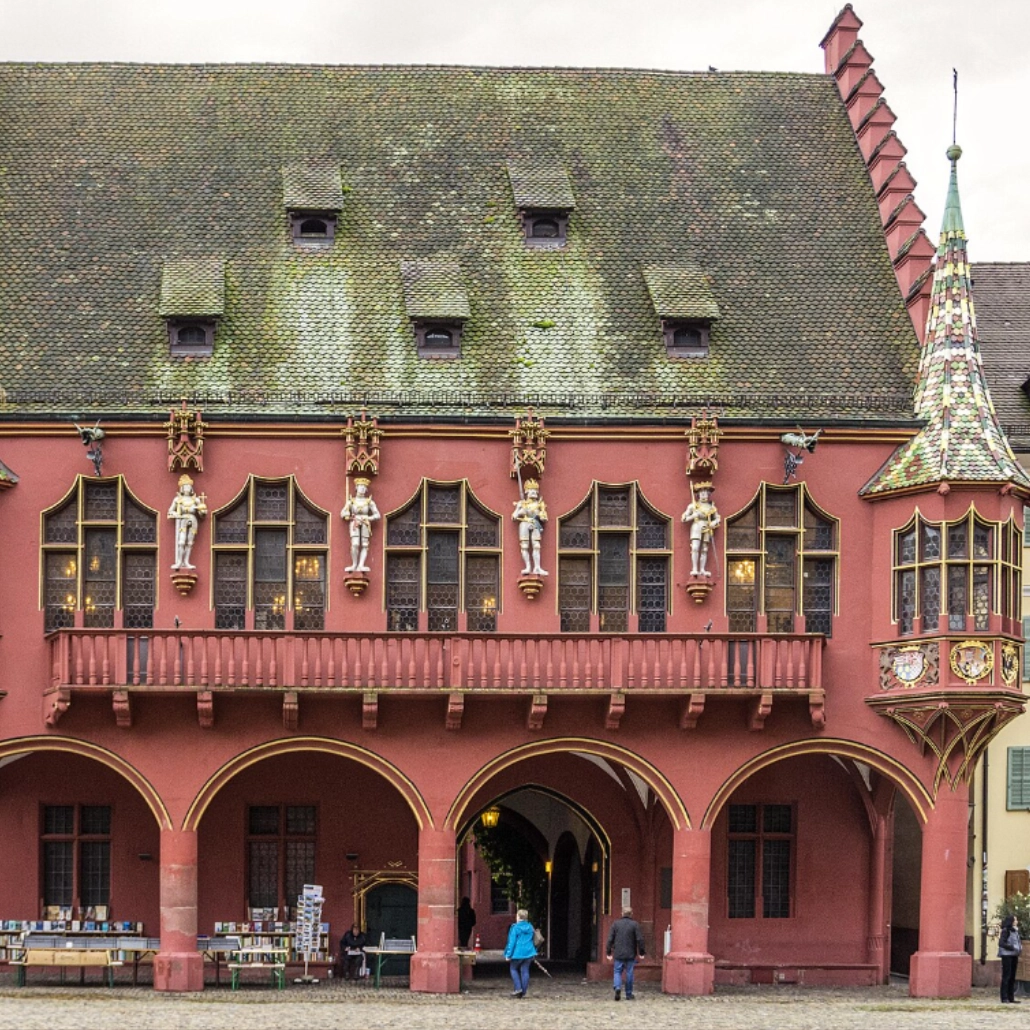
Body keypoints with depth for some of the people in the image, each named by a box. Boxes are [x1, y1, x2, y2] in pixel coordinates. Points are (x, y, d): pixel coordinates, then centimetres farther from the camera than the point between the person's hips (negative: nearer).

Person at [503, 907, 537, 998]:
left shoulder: (515, 928, -11)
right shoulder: (530, 927, 7)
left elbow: (512, 942, -12)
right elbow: (533, 940, 17)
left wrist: (508, 954, -8)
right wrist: (534, 952, 27)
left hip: (518, 953, -5)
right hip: (528, 953, 5)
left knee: (513, 969, 12)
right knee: (525, 971, 8)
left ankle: (518, 988, -1)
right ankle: (523, 992, 9)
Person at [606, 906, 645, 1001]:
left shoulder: (616, 924, 1)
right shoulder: (635, 924, -4)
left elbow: (610, 939, 1)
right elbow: (639, 939, -6)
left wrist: (608, 953, 7)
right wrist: (641, 953, 2)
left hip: (618, 954, 1)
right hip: (630, 954, -1)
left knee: (618, 971, 9)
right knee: (629, 973, 8)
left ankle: (618, 987, -17)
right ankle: (629, 994, 13)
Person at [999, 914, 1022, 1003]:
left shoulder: (1015, 931, 13)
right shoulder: (1005, 931, -11)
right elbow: (1001, 943, -17)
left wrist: (1020, 947, 5)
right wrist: (1013, 947, -19)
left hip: (1014, 955, 8)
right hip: (1007, 955, -8)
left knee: (1012, 977, 9)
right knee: (1006, 976, -6)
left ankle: (1011, 998, 14)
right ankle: (1004, 998, -4)